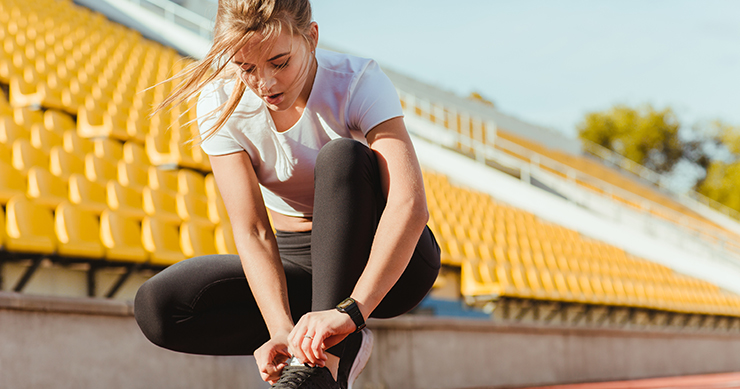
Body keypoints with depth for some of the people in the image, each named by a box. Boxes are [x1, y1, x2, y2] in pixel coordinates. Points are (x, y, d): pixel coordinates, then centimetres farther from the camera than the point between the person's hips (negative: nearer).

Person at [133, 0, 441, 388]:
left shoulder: (359, 82, -23)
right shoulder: (221, 105, -15)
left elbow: (410, 204, -37)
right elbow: (252, 231, -22)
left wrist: (350, 310, -50)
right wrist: (282, 328, -38)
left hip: (392, 261, -3)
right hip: (300, 261, 3)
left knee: (342, 156, -34)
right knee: (156, 306, -19)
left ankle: (328, 357, -35)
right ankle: (342, 342, -15)